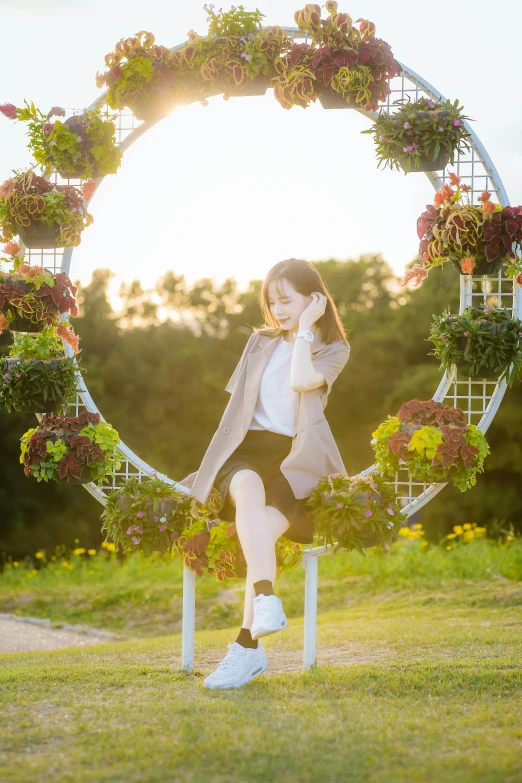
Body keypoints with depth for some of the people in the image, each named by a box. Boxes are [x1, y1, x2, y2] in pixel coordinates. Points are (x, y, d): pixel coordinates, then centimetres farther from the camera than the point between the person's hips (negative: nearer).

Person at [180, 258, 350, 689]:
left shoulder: (334, 350, 9)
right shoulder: (260, 342, 21)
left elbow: (301, 381, -12)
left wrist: (305, 329, -3)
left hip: (298, 458, -2)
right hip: (249, 448, 2)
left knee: (267, 524, -32)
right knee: (247, 488, -36)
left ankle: (247, 644, -37)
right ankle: (267, 603, -54)